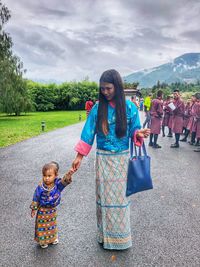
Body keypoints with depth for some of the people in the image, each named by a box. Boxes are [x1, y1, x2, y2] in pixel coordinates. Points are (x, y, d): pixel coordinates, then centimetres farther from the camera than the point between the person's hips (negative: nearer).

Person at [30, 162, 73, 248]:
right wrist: (34, 209, -5)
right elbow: (36, 199, -11)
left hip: (52, 210, 2)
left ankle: (53, 238, 48)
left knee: (52, 225, 25)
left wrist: (68, 175, -61)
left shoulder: (57, 184, -22)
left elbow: (64, 181, -41)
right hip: (42, 211, -2)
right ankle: (43, 241, 38)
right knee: (43, 226, 15)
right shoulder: (40, 187, -24)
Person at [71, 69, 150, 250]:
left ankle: (120, 236, 31)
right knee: (105, 196, 10)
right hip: (103, 159, 1)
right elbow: (88, 133, -1)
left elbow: (133, 131, 1)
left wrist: (139, 134, -23)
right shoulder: (97, 108, -4)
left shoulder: (130, 107, -5)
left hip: (122, 158, 0)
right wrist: (79, 157, -2)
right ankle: (106, 235, 30)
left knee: (120, 197, 10)